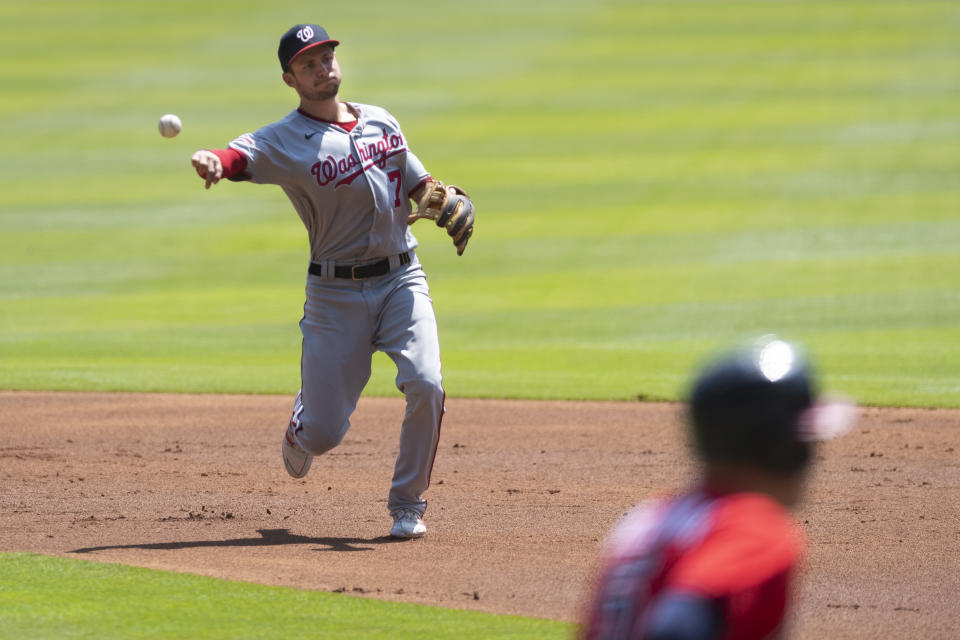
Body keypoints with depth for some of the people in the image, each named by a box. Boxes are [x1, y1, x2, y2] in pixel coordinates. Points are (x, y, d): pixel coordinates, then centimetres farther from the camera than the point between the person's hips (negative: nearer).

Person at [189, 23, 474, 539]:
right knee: (324, 433, -3)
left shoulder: (382, 123, 9)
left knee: (426, 386, -21)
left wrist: (451, 202, -4)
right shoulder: (285, 140, -7)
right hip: (335, 294, -3)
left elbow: (420, 184, 19)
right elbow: (242, 154, -27)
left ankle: (407, 504, -1)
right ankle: (300, 427, 38)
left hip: (402, 281, 3)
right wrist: (213, 161, -51)